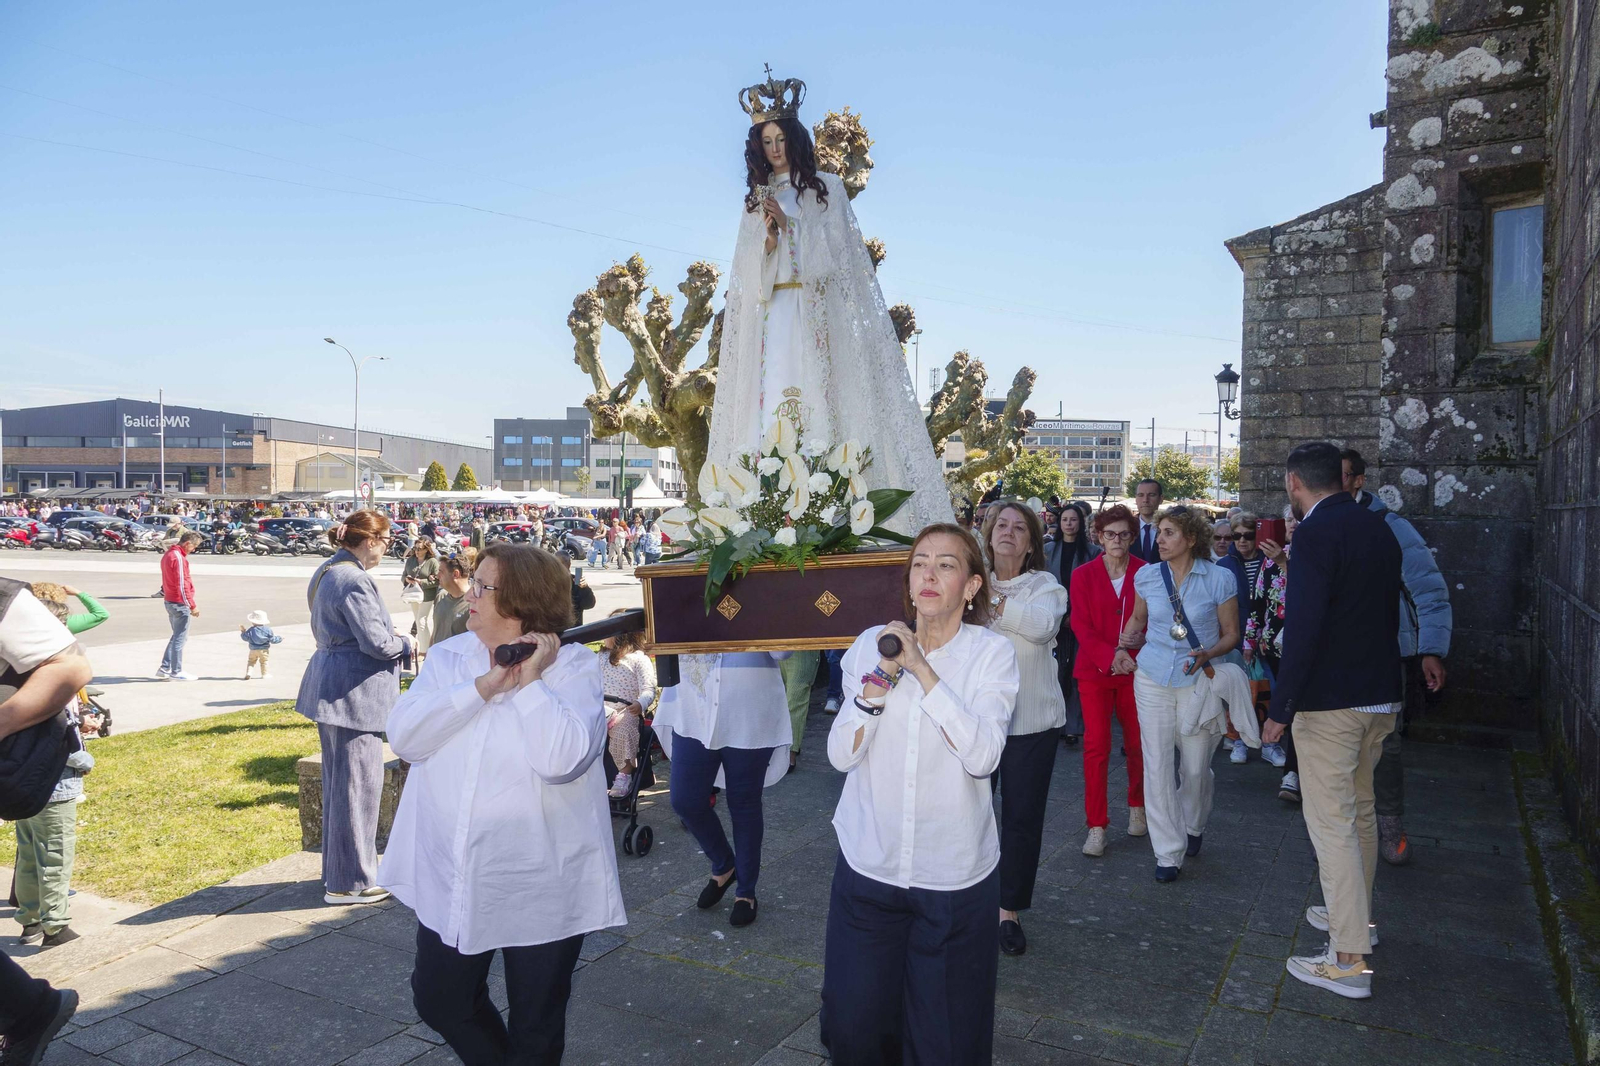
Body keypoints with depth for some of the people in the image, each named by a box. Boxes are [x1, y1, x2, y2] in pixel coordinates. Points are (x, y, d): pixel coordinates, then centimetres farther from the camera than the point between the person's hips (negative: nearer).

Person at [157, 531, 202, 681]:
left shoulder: (169, 554, 12)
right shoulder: (179, 558, -19)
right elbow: (182, 585, -21)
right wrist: (192, 606, -17)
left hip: (169, 601, 10)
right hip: (179, 603, -10)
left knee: (177, 636, 19)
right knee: (180, 638, -1)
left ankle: (164, 668, 20)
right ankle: (176, 672, 6)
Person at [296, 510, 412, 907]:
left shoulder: (326, 573, 13)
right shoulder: (354, 581, -20)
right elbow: (376, 642, -22)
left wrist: (390, 636, 13)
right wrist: (405, 644, -3)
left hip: (330, 685, 11)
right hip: (355, 694, -11)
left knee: (338, 782, 19)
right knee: (357, 786, -1)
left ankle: (338, 869, 32)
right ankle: (349, 882, 8)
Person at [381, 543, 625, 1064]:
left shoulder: (574, 666, -13)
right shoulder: (449, 656, 2)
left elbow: (560, 759, -27)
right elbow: (404, 736, -12)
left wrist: (530, 680, -22)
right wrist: (484, 685, -20)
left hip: (540, 889, -5)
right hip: (450, 880, 5)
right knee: (438, 1000, 22)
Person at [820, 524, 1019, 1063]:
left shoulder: (992, 653, -7)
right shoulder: (872, 644, 0)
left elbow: (983, 756, -21)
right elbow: (841, 755, -5)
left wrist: (922, 668, -24)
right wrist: (878, 683, -19)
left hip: (955, 876, -2)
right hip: (868, 863, 2)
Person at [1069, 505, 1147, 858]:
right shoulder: (1083, 576, 2)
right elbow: (1081, 626, -4)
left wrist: (1133, 655, -14)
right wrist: (1109, 657, -18)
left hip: (1136, 669, 1)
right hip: (1094, 670, 0)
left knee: (1137, 743, 8)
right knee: (1096, 745, -4)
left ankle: (1137, 807, 32)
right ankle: (1096, 826, 5)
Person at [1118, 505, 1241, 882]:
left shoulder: (1219, 579, -7)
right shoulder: (1147, 575, 1)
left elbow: (1231, 635, 0)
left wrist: (1207, 654, -19)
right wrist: (1126, 643, 0)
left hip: (1198, 682, -2)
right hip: (1152, 678, 2)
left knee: (1196, 766, 8)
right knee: (1156, 765, 0)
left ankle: (1193, 826, 39)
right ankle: (1168, 851, 12)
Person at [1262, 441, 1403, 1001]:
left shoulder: (1315, 533, -17)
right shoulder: (1378, 528, 9)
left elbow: (1303, 626, -23)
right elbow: (1389, 612, 17)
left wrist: (1281, 707, -18)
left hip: (1330, 702, -9)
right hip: (1380, 695, 9)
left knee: (1331, 822, -3)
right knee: (1359, 808, 22)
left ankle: (1349, 960, 2)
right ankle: (1355, 914, 39)